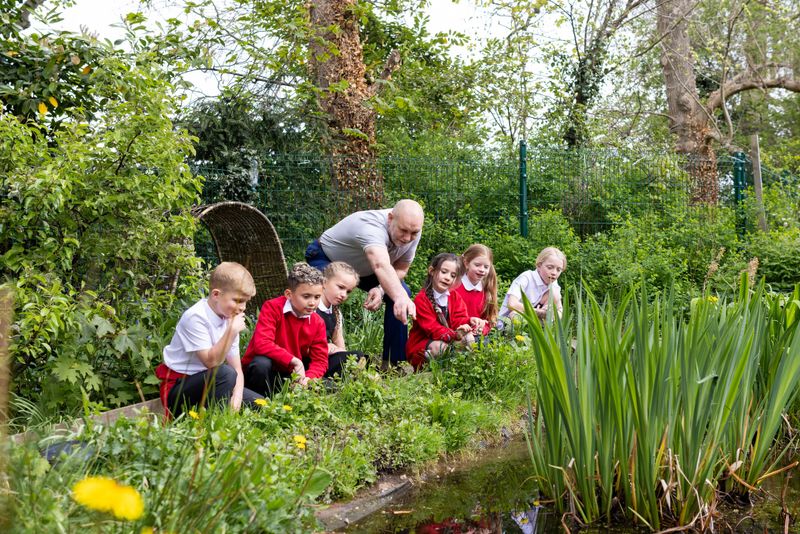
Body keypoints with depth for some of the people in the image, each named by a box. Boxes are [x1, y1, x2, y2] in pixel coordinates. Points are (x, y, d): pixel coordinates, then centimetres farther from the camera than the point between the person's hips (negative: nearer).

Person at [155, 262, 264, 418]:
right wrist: (233, 330, -28)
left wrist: (236, 397, -17)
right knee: (225, 373, -34)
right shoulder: (195, 317, -19)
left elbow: (237, 369, 1)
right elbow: (211, 362, -26)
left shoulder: (229, 319, 4)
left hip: (209, 386, 7)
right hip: (178, 391, -7)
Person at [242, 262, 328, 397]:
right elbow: (261, 343, -29)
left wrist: (308, 378, -25)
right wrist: (294, 360, -32)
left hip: (290, 375, 4)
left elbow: (320, 360, -3)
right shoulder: (272, 308, -16)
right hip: (262, 371, -4)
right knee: (262, 363, -39)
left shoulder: (318, 323, -2)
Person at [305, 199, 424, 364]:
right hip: (326, 259, -7)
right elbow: (382, 266, -62)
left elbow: (401, 268, -8)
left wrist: (381, 289, -27)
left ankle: (395, 362, 2)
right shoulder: (372, 227, -44)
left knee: (402, 292, -7)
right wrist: (400, 298, -78)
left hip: (363, 267, 7)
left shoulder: (412, 232, -20)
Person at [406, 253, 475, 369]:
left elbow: (459, 319, -6)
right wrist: (455, 334, -39)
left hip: (449, 340, 6)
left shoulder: (455, 296, 5)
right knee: (440, 347, -37)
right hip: (421, 345, -6)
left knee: (469, 339, -18)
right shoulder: (421, 299, -16)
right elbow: (431, 328, -23)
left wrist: (468, 323, -34)